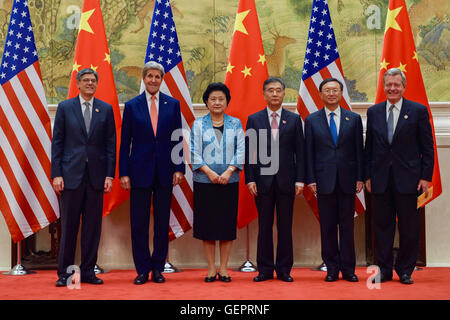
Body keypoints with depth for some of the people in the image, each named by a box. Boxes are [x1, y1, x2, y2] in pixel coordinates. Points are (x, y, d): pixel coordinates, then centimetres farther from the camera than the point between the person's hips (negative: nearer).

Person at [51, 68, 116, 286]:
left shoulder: (106, 109, 8)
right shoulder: (65, 108, 5)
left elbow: (111, 144, 7)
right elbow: (57, 143, 3)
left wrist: (109, 175, -1)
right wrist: (56, 174, -5)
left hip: (96, 175, 2)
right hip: (71, 174, -1)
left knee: (93, 225, 5)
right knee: (69, 225, 2)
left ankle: (88, 271, 15)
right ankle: (64, 272, 12)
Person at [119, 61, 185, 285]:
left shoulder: (173, 104, 7)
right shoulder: (132, 106, 4)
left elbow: (178, 138, 7)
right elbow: (125, 142, 3)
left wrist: (179, 168, -1)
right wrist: (123, 173, -3)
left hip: (165, 172, 1)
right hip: (140, 171, -1)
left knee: (162, 223, 6)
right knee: (139, 224, 2)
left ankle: (158, 268, 18)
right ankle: (142, 270, 13)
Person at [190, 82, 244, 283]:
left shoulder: (235, 124, 8)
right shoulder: (198, 124, 5)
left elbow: (241, 150, 1)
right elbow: (194, 152, -2)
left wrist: (229, 171, -12)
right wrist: (209, 172, -13)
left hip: (229, 181, 1)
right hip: (205, 182, -1)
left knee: (227, 223, 2)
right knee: (207, 224, 2)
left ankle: (223, 268, 12)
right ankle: (211, 268, 11)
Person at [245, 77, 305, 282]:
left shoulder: (294, 119, 7)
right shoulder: (254, 120, 6)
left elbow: (300, 152, 5)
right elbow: (249, 152, 4)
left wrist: (299, 180, -2)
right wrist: (250, 179, -5)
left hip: (286, 180, 0)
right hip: (262, 180, 0)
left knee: (285, 227, 5)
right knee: (264, 226, 5)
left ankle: (284, 270, 14)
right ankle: (265, 269, 14)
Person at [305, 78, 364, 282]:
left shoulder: (354, 119, 8)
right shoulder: (311, 120, 6)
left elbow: (359, 150, 6)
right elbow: (309, 152, 4)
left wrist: (360, 178, 0)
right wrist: (310, 179, -3)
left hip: (347, 180, 0)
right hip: (324, 179, 0)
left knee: (347, 225, 4)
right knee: (328, 226, 4)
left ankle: (348, 269, 12)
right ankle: (332, 268, 12)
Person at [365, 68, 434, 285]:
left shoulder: (418, 111, 1)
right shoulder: (374, 112, 9)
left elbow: (427, 147, 0)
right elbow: (369, 148, 11)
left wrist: (425, 177, -5)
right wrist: (368, 176, 6)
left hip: (407, 179, -2)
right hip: (381, 179, 2)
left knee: (409, 227, 4)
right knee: (382, 225, 7)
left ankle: (405, 270, 17)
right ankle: (384, 269, 17)